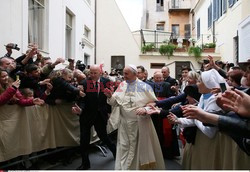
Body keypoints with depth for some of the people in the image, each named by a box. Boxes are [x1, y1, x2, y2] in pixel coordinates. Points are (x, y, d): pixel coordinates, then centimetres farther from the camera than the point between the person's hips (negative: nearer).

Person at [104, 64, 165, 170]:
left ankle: (144, 165, 31)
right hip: (125, 124, 3)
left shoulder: (144, 86, -8)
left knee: (142, 147, 11)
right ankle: (124, 167, 24)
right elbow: (116, 102, 4)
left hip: (141, 123, -3)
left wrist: (145, 109, -21)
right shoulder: (122, 85, 3)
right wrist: (110, 96, -16)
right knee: (124, 148, 9)